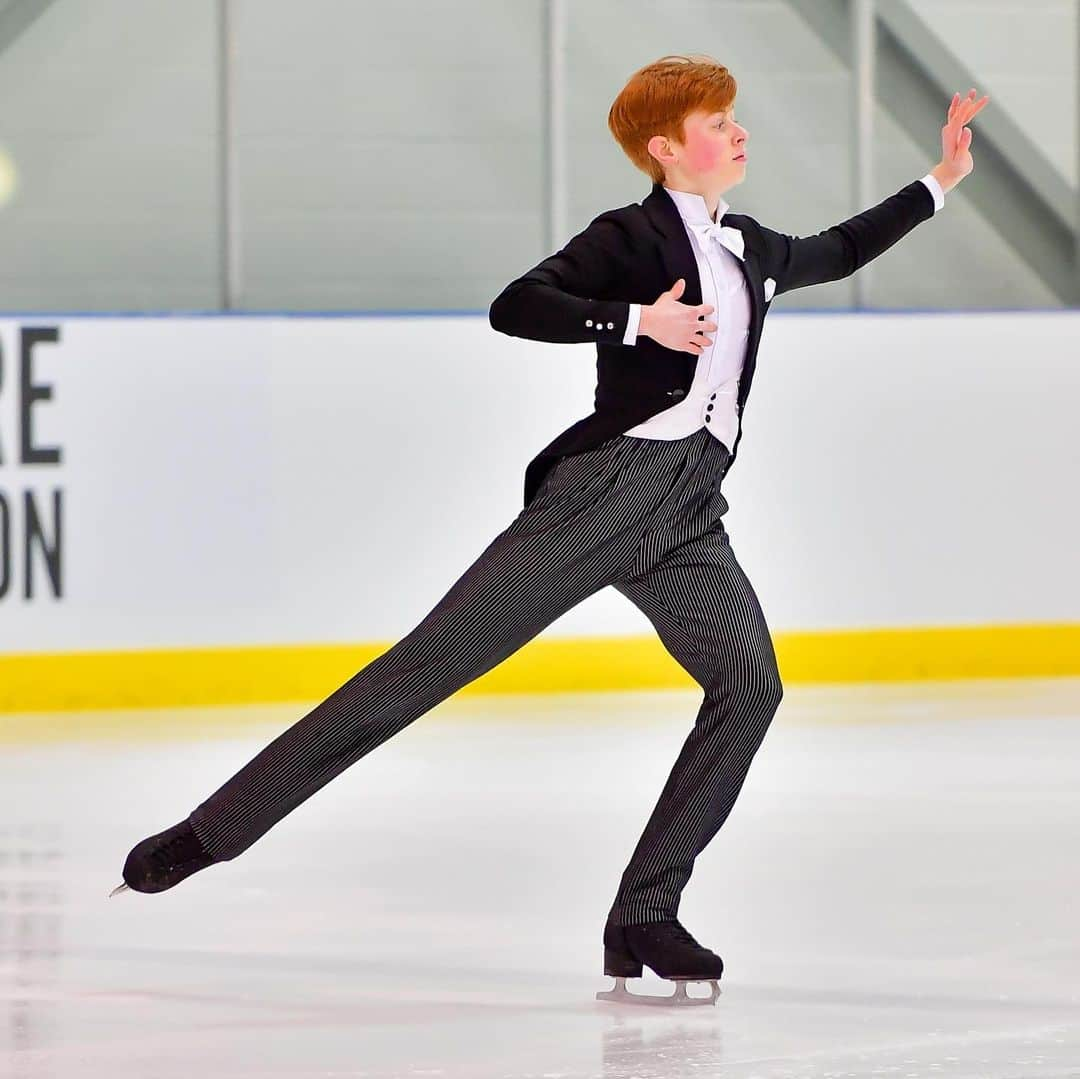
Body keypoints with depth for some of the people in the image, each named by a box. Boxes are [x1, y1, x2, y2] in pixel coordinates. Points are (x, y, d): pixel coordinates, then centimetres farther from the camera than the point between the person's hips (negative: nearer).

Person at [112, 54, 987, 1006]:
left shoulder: (751, 251, 21)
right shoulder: (631, 237, 0)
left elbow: (839, 252, 43)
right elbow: (514, 307, -15)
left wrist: (940, 181, 43)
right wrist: (640, 321, -21)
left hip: (689, 516, 6)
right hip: (609, 487, -6)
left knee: (750, 681, -16)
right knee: (440, 655, -12)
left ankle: (644, 917, -12)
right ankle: (213, 829, -13)